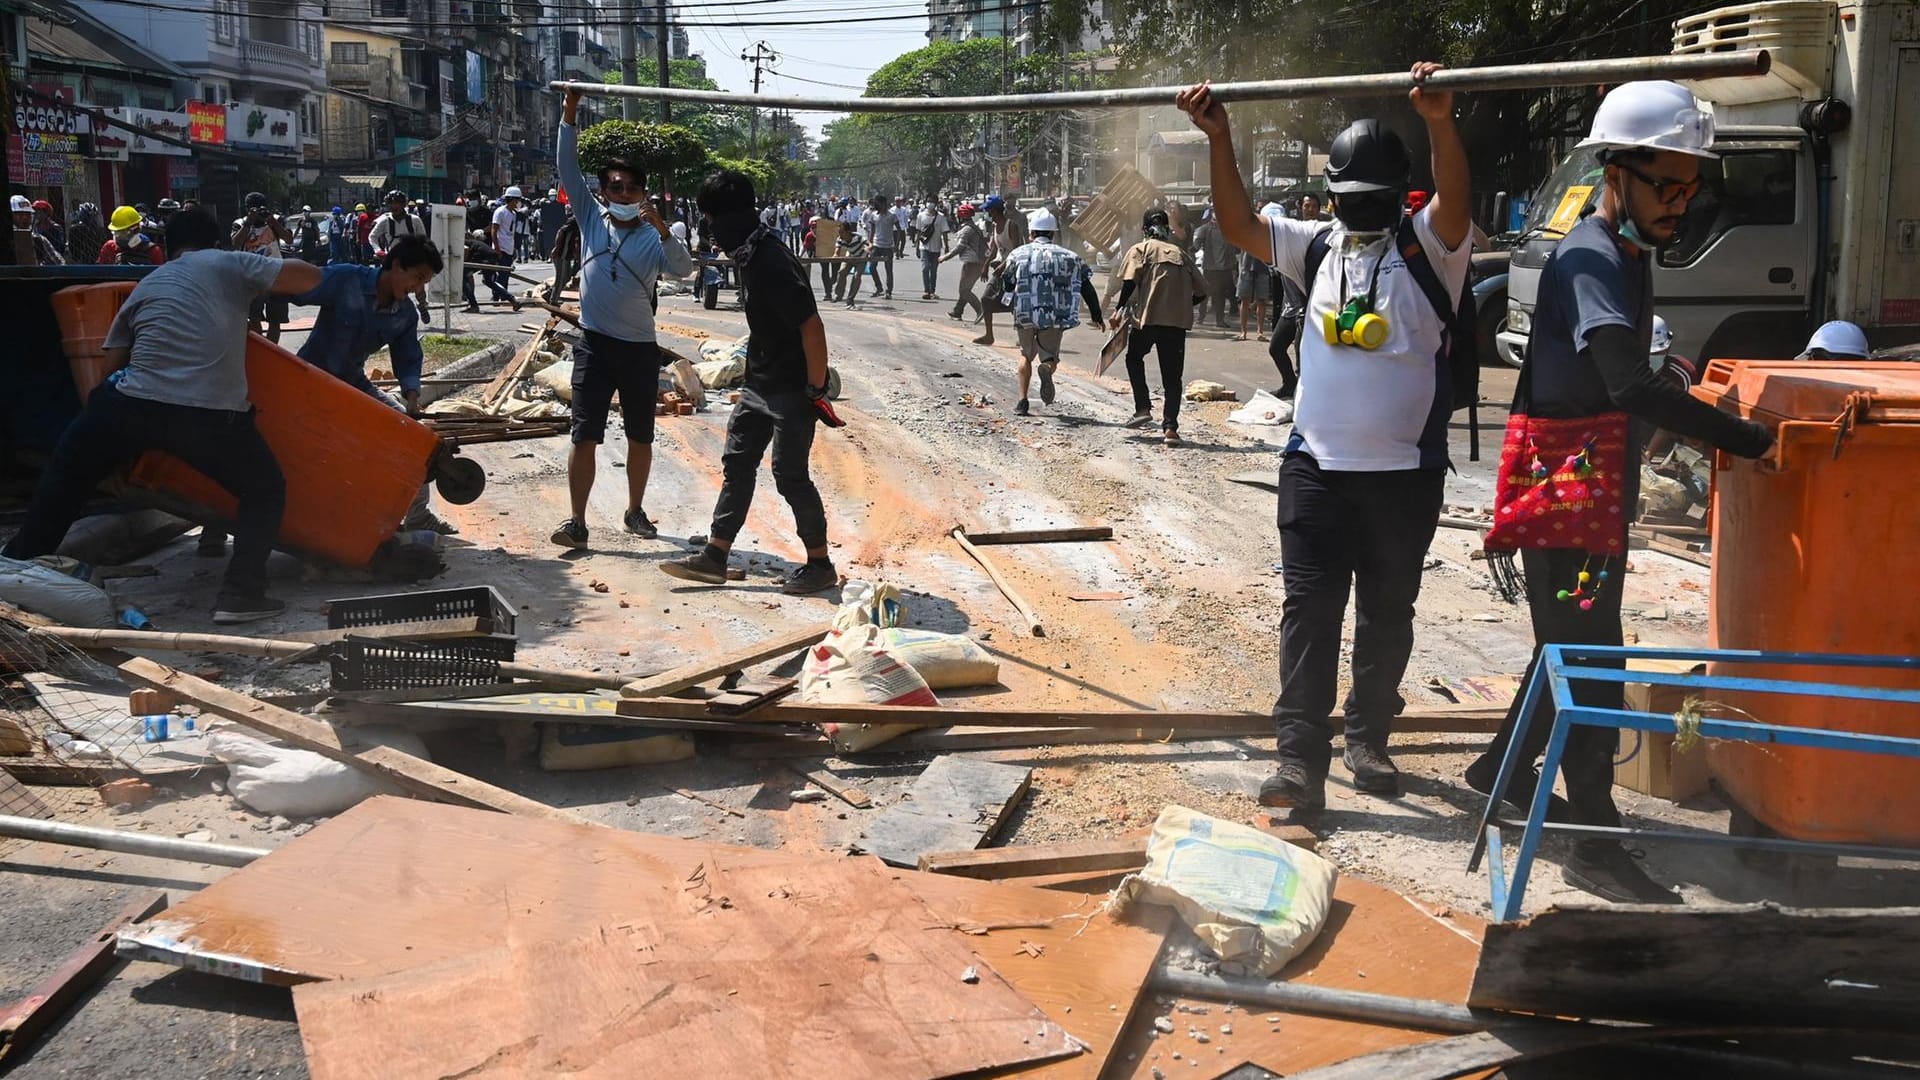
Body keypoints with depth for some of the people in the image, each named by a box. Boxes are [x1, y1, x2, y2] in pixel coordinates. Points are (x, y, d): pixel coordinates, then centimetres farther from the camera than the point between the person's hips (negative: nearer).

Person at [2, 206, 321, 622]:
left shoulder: (147, 285, 23)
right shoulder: (231, 263, 11)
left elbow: (113, 356, 19)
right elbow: (310, 276, 7)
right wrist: (259, 277, 26)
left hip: (132, 406, 4)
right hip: (213, 417, -4)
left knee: (67, 472, 29)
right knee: (265, 490, 16)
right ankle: (240, 595, 4)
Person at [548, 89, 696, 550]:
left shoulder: (653, 236, 0)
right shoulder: (591, 219, 6)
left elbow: (684, 268, -18)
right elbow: (568, 169, 1)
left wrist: (663, 228, -33)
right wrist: (569, 114, -6)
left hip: (640, 348, 0)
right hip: (594, 344, 0)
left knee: (640, 437, 10)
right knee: (584, 436, -5)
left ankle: (635, 511, 26)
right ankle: (576, 521, -3)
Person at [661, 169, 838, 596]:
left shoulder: (772, 264, -24)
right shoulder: (750, 256, 7)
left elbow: (812, 329, -26)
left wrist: (816, 390, -21)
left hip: (792, 391, -10)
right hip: (760, 385, 10)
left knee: (790, 476, -2)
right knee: (736, 464, 12)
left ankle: (820, 565, 14)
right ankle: (714, 558, 20)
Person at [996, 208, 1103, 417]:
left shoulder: (1019, 254, 7)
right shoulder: (1068, 256, 9)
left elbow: (1006, 284, 2)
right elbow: (1087, 288, 7)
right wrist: (1097, 317, 12)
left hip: (1024, 316, 1)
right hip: (1054, 317, 0)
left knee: (1026, 355, 20)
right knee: (1050, 356, 12)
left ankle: (1022, 400, 11)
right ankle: (1046, 369, -25)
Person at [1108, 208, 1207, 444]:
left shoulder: (1140, 249, 7)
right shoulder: (1180, 253, 18)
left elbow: (1130, 281, -10)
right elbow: (1201, 291, 16)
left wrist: (1120, 309, -3)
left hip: (1149, 316, -2)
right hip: (1179, 320, 3)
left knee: (1134, 358, 23)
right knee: (1172, 375, 7)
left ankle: (1143, 408, 11)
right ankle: (1170, 427, -2)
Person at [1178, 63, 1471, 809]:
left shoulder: (1427, 248, -2)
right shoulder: (1315, 248, 9)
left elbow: (1456, 205, -22)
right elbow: (1239, 226, 0)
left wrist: (1440, 124, -39)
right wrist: (1219, 139, -11)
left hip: (1405, 472, -2)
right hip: (1315, 465, 2)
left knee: (1387, 612, 11)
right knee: (1308, 608, -2)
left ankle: (1368, 737, 27)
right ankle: (1302, 759, -2)